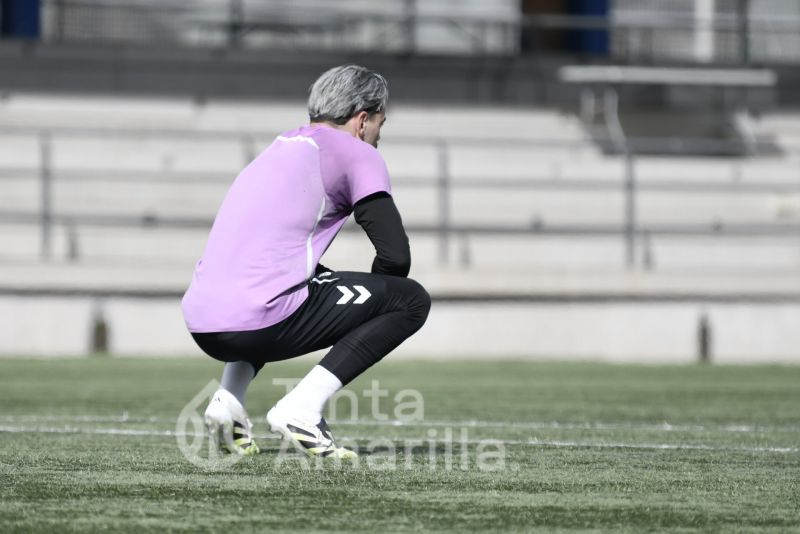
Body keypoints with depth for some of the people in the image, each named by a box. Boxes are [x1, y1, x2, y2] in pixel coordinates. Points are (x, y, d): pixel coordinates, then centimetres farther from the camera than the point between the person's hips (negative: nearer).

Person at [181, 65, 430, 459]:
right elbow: (396, 256, -3)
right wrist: (369, 304, 18)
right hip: (256, 325, -8)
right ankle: (301, 409, -9)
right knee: (411, 300, 3)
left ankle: (227, 400, 17)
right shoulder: (355, 153, 4)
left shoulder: (280, 149, 27)